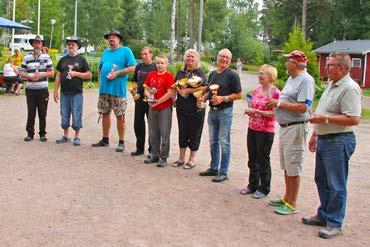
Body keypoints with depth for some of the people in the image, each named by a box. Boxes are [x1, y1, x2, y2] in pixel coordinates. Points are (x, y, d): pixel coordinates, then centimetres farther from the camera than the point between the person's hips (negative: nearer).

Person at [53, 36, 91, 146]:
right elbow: (58, 76, 12)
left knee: (76, 116, 0)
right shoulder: (63, 60, 12)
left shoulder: (81, 60, 2)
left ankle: (77, 137, 11)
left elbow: (89, 75, -1)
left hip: (77, 93, -4)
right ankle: (66, 136, 22)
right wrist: (55, 91, 7)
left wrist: (76, 73, -15)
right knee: (64, 116, 10)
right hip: (64, 93, 4)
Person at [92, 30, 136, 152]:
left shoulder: (126, 51, -3)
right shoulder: (106, 52, 17)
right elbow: (100, 68, 27)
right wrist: (100, 79, 10)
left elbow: (132, 68, -11)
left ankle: (121, 142, 7)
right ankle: (105, 140, 24)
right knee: (105, 114, 12)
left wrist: (117, 73, -16)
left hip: (118, 90, -6)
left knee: (120, 116, -1)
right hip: (104, 89, 6)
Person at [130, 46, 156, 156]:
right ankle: (139, 148, 23)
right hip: (139, 99, 6)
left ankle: (152, 150, 13)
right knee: (138, 124, 10)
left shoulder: (155, 67, -5)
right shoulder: (139, 67, 11)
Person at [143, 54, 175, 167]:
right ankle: (155, 155, 26)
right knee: (153, 133, 13)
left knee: (164, 134, 1)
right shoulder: (151, 75, 8)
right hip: (152, 108, 6)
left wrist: (157, 102, -15)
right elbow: (146, 89, 13)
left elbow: (170, 93, -14)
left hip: (165, 108, -6)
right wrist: (149, 96, -8)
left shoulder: (169, 76, -8)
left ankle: (163, 158, 9)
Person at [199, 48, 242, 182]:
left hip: (225, 112, -7)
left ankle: (223, 172, 6)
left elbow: (239, 95, -10)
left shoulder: (232, 75, -8)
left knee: (224, 143, -3)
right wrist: (203, 97, 3)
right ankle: (213, 168, 26)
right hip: (212, 111, 7)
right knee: (213, 141, 14)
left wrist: (223, 98, -20)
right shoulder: (212, 74, 12)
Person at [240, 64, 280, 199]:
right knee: (252, 160, 14)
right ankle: (252, 185, 28)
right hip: (252, 129, 7)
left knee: (263, 160, 3)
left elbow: (274, 114, -16)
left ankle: (263, 189, 17)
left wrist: (257, 111, -20)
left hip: (266, 131, -7)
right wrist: (249, 111, -1)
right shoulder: (256, 90, 10)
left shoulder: (275, 92, -12)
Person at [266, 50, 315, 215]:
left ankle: (292, 204, 9)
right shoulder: (291, 79, 15)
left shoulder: (306, 80, -15)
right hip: (284, 127, 10)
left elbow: (302, 107, -24)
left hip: (295, 128, -10)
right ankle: (287, 197, 30)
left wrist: (279, 103, -17)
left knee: (293, 168, -1)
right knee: (286, 166, 18)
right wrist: (275, 104, 1)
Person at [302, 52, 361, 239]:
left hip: (338, 142, -10)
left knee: (336, 185, 0)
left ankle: (335, 224, 12)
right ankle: (323, 215, 32)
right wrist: (315, 134, 21)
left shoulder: (350, 88, -17)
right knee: (322, 181, 18)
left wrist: (325, 119, -22)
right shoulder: (331, 85, 14)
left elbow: (354, 119, -26)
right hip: (323, 140, 10)